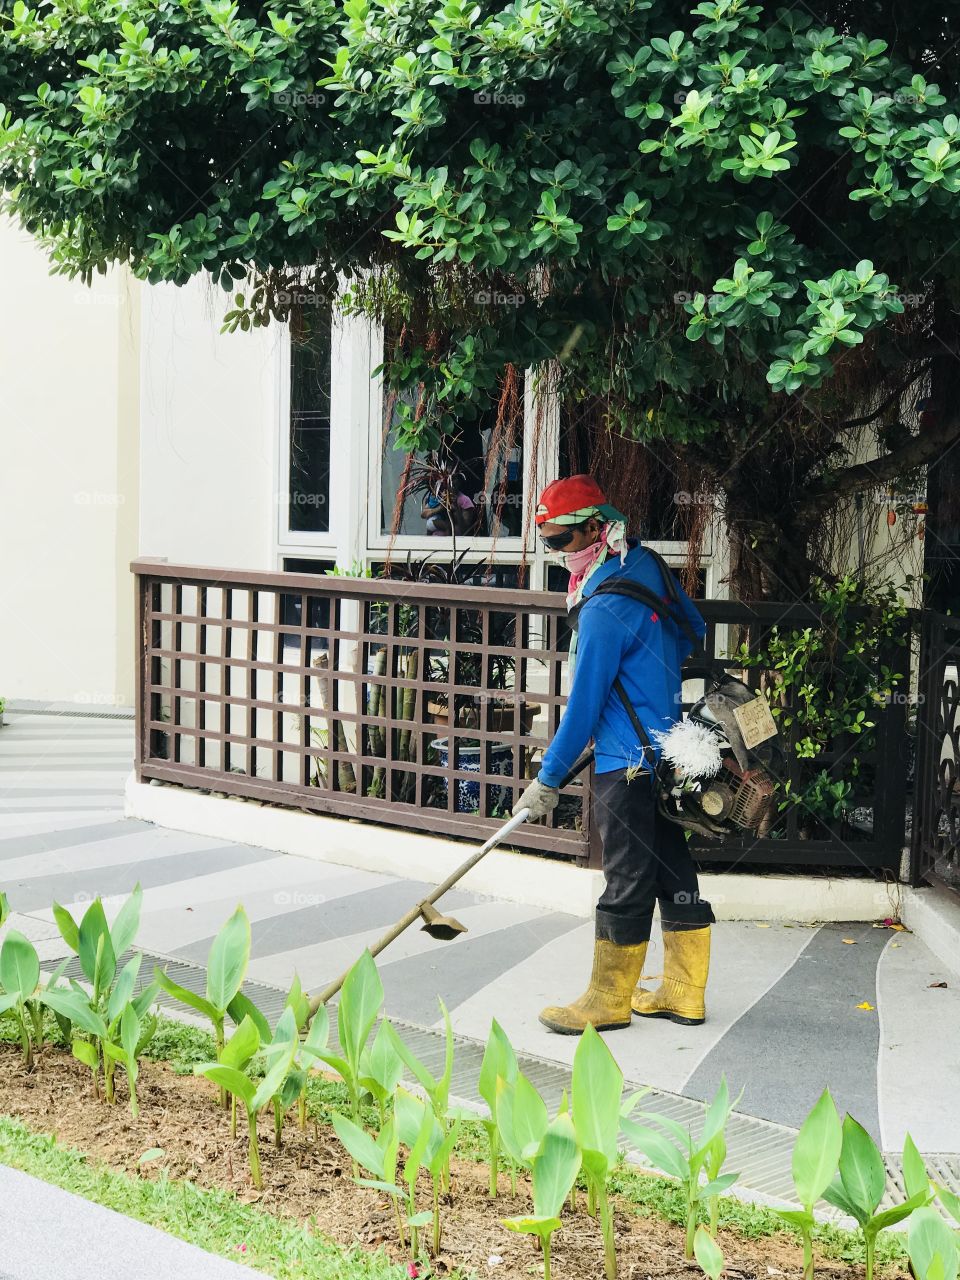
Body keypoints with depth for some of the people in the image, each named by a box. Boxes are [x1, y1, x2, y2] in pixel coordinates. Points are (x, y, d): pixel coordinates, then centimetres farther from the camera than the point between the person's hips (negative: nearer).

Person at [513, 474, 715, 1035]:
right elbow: (696, 633, 21)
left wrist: (549, 779, -8)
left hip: (628, 766, -9)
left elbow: (584, 704, -17)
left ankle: (609, 1000, 10)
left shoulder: (605, 608, -20)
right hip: (672, 754, 9)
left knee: (627, 883, 0)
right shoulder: (648, 566, 6)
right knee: (674, 872, 13)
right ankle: (683, 994, 21)